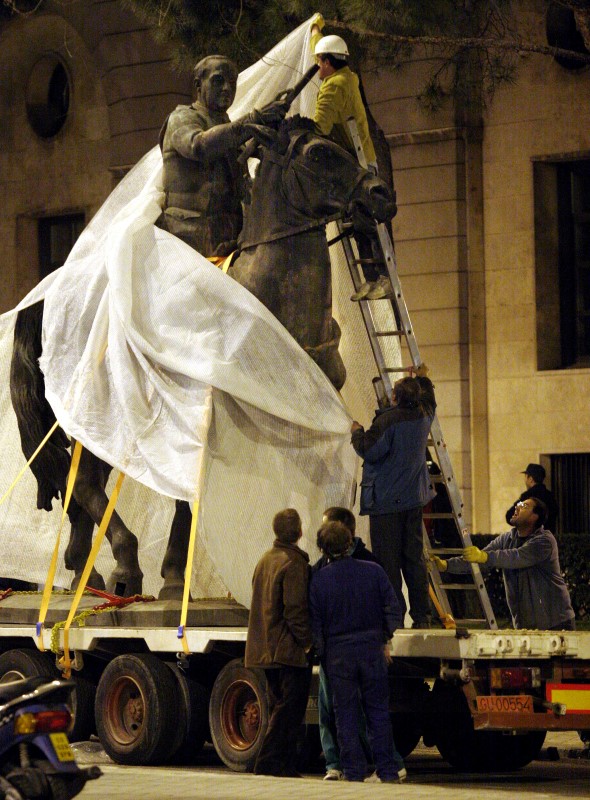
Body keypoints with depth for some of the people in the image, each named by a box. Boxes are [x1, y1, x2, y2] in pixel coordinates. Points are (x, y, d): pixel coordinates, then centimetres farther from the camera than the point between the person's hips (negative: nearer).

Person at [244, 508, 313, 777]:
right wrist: (307, 640, -7)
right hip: (289, 650, -9)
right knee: (290, 708, -7)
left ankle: (284, 764, 14)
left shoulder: (265, 560, 16)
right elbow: (296, 609, -18)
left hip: (265, 651, 9)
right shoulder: (294, 563, -13)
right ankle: (269, 762, -12)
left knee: (280, 708, 14)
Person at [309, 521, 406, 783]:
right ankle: (388, 771, 7)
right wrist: (386, 641, 12)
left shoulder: (318, 579, -5)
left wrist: (322, 657, 8)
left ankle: (354, 772, 5)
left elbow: (315, 624, -2)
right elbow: (393, 611, 0)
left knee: (346, 715, 6)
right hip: (371, 649, 1)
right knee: (378, 711, 7)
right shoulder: (373, 572, -2)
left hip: (338, 653, -1)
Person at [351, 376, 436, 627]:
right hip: (414, 498, 7)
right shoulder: (423, 416, 5)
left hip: (386, 500, -7)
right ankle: (422, 615, 11)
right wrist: (422, 379, 46)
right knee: (414, 557, 11)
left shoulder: (387, 420, -18)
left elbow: (369, 451, -19)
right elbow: (430, 401, 29)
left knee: (388, 560, -3)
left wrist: (357, 432, -1)